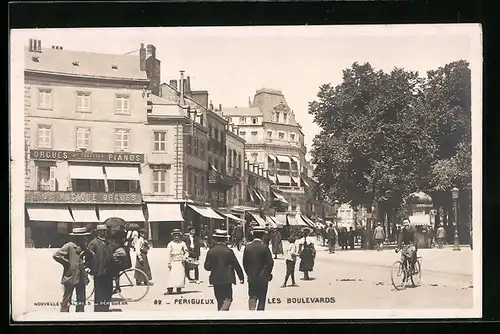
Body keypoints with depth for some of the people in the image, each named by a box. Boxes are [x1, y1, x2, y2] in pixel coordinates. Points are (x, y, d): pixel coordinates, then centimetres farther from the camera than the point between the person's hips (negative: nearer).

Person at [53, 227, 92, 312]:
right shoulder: (69, 246, -12)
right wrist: (66, 263, -14)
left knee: (81, 301, 13)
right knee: (66, 301, 0)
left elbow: (89, 257, 19)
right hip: (70, 277, -7)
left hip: (81, 278, 7)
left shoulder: (83, 247, 9)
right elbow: (56, 255, -18)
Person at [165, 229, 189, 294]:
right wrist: (169, 263, -6)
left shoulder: (182, 243, 8)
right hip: (173, 262, -2)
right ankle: (170, 289, -10)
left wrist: (185, 257, -5)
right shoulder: (170, 244, 2)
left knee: (181, 275, -2)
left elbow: (186, 251, 14)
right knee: (172, 275, -9)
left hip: (180, 262, 2)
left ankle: (179, 289, 6)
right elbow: (168, 254, 0)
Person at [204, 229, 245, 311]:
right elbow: (236, 265, -6)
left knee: (220, 300, 14)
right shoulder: (228, 251, -8)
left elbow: (207, 267, 1)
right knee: (227, 299, 0)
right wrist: (241, 277, 3)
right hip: (227, 279, -4)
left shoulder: (211, 251, -1)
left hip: (216, 279, 4)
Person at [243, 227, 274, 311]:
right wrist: (268, 273, 4)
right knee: (262, 298, 8)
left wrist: (248, 273, 13)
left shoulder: (247, 247, -2)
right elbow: (270, 262, -13)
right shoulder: (264, 247, -13)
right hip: (263, 278, -3)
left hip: (251, 277, 3)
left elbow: (244, 262, 2)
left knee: (252, 296, 15)